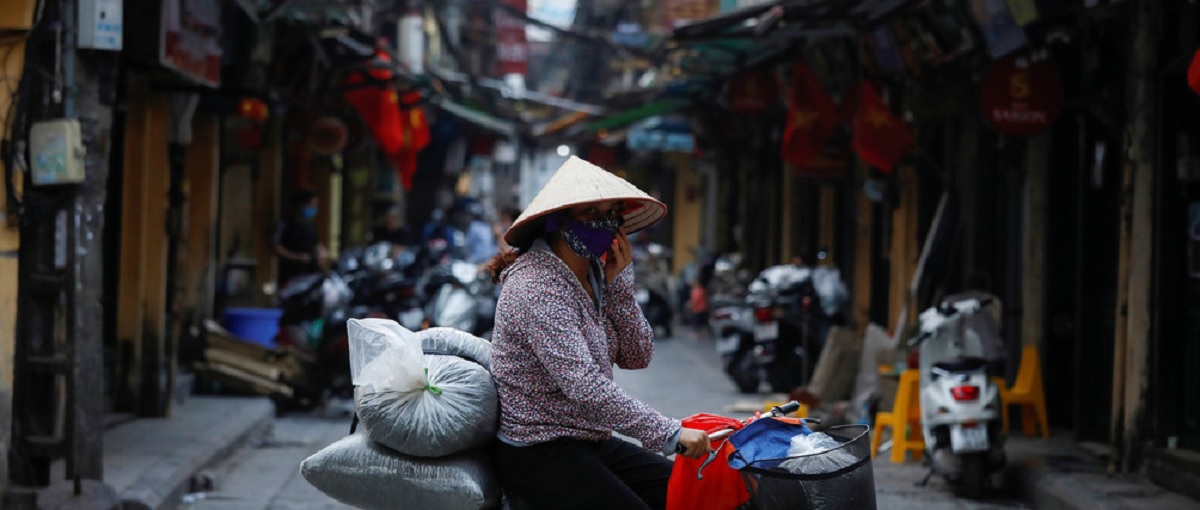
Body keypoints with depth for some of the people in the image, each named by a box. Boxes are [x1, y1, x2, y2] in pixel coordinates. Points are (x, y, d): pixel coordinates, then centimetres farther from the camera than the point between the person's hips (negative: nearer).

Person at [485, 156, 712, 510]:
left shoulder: (594, 275, 7)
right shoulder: (536, 287, -21)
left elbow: (636, 357, 3)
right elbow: (585, 388, -29)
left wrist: (618, 280, -8)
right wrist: (671, 434, -30)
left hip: (592, 442, 8)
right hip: (540, 456, -8)